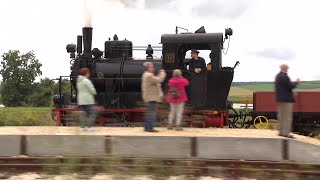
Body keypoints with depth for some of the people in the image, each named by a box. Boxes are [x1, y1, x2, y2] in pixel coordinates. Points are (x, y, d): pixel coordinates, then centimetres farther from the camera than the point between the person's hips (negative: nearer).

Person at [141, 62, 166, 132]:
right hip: (152, 97, -11)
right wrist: (163, 73, -5)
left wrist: (159, 75, 13)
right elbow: (159, 80, -20)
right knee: (152, 112, -9)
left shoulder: (146, 74, 18)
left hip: (150, 97, 11)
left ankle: (147, 127, 21)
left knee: (149, 112, 16)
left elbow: (155, 81, 22)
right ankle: (150, 127, -9)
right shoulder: (149, 75, -17)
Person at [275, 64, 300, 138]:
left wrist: (293, 83, 12)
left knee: (281, 115, 14)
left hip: (280, 99, 10)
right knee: (287, 116, -5)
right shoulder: (285, 77, -19)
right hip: (286, 99, -10)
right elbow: (290, 86, -19)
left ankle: (281, 131, 20)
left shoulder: (278, 76, 11)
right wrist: (296, 82, -2)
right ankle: (286, 133, -4)